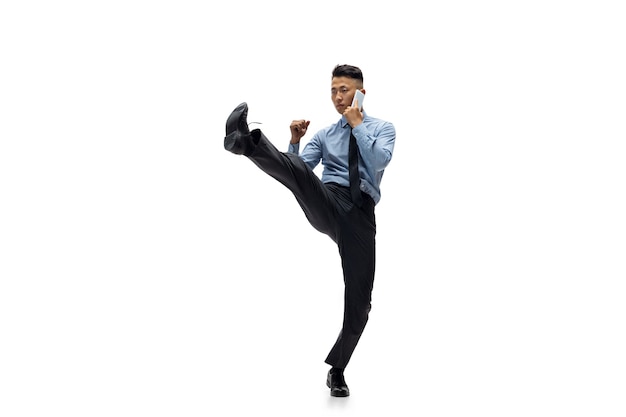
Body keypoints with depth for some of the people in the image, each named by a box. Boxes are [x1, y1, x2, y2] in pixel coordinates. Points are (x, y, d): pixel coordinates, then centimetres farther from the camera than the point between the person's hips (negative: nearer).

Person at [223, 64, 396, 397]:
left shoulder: (382, 128, 16)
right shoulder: (324, 135, 22)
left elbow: (379, 161, -8)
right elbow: (301, 170, 8)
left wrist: (357, 125, -3)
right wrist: (295, 141, -8)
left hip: (361, 215, -1)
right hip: (328, 206, 1)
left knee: (360, 302, -2)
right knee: (298, 170, -32)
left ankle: (336, 370, 16)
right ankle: (245, 141, -61)